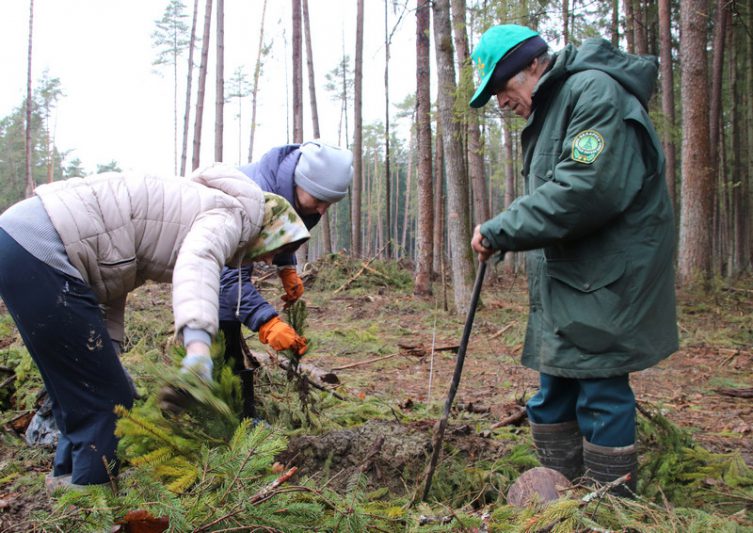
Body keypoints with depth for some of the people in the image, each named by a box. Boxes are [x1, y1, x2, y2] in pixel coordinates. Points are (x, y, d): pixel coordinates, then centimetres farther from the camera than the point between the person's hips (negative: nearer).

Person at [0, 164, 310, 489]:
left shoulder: (197, 207, 25)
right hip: (40, 252, -11)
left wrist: (107, 350, 20)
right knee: (106, 401, -2)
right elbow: (198, 261, -28)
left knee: (80, 395, 22)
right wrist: (198, 343, -43)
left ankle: (67, 479, 36)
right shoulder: (229, 213, -3)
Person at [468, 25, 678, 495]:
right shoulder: (549, 109, 19)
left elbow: (586, 189, -27)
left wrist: (501, 230, -21)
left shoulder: (595, 92, -13)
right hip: (564, 283, 10)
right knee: (554, 397, 14)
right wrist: (505, 235, 3)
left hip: (605, 282, -10)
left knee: (602, 395, -3)